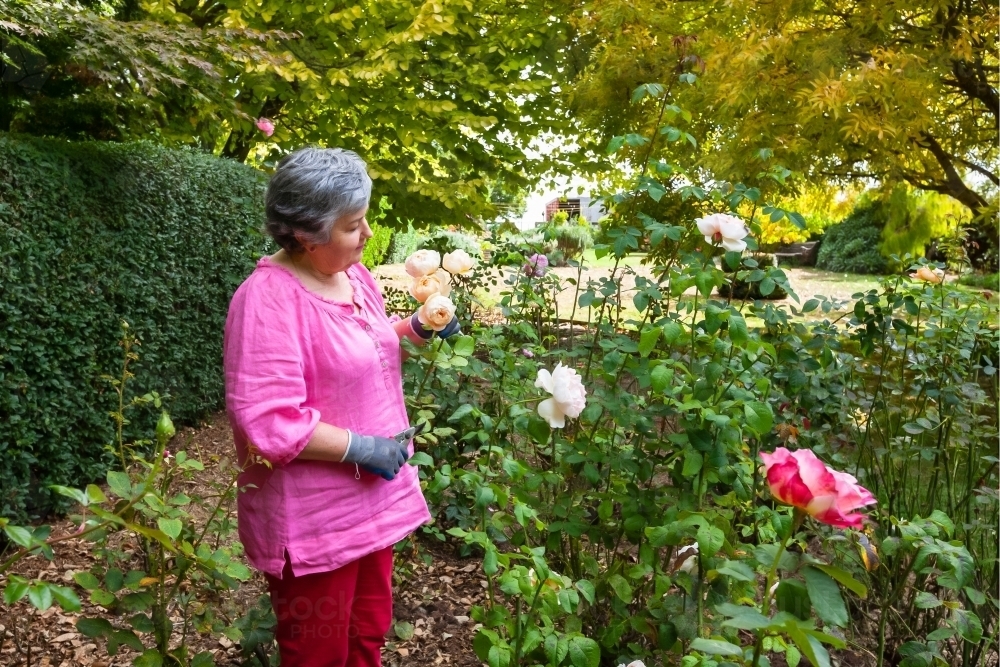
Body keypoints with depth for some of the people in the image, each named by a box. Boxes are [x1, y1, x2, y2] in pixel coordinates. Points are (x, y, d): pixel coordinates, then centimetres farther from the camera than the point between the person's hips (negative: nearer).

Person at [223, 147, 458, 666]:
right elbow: (265, 422, -28)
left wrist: (415, 329, 4)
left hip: (370, 499, 8)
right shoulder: (269, 299, -23)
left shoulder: (351, 272, 4)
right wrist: (358, 447, -23)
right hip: (313, 516, -8)